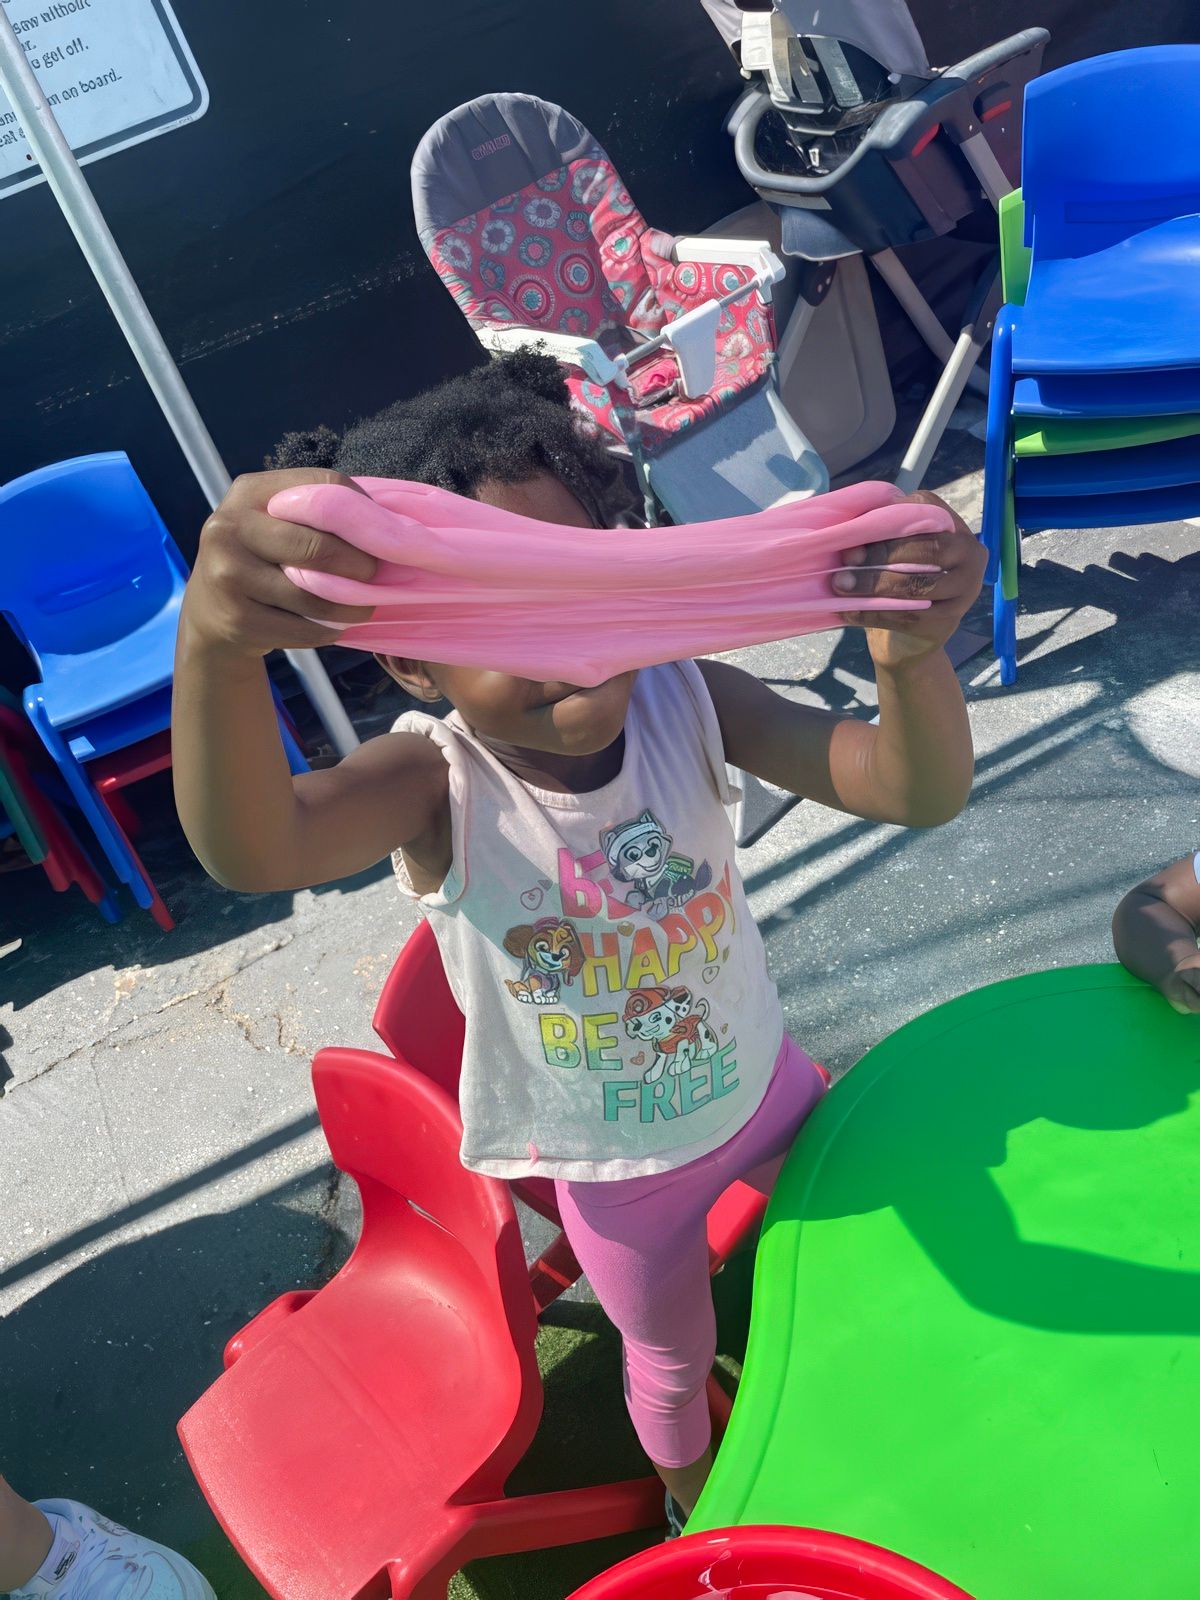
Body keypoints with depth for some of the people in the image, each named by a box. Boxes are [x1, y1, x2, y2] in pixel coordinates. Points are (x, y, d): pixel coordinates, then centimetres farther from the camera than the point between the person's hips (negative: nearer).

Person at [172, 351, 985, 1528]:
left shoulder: (686, 702, -26)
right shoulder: (438, 784, -32)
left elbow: (921, 793, -34)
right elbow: (252, 851, -53)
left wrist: (912, 651, -57)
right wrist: (215, 641, -74)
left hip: (762, 1085, 3)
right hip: (617, 1168, -2)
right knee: (670, 1355, 28)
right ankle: (689, 1490, 65)